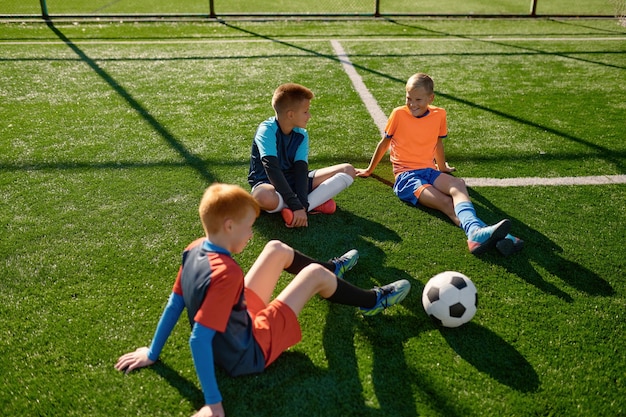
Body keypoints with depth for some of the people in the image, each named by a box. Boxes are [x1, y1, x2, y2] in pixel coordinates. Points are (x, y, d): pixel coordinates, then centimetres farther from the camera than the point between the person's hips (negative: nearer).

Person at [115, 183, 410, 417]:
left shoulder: (194, 249, -12)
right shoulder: (226, 273, -36)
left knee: (277, 249, 12)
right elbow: (198, 340, -36)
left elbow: (174, 304, -3)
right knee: (315, 274, -2)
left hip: (239, 319, 8)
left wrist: (152, 354, 9)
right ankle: (372, 301, 26)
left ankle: (331, 270, 40)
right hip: (248, 353, -8)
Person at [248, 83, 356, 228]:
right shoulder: (267, 130, -20)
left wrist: (301, 205, -29)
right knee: (266, 198, -45)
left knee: (348, 170, -4)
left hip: (293, 181, 6)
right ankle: (316, 203, -20)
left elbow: (301, 169, -13)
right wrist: (296, 205, -37)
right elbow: (272, 168, -30)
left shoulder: (302, 135, -3)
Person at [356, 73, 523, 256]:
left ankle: (476, 234, -56)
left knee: (458, 185, -32)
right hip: (405, 175, -3)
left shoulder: (439, 114, 7)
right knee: (446, 203, -31)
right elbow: (384, 143, 11)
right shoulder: (399, 114, -3)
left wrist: (442, 169, 37)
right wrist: (369, 170, 21)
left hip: (429, 171, 3)